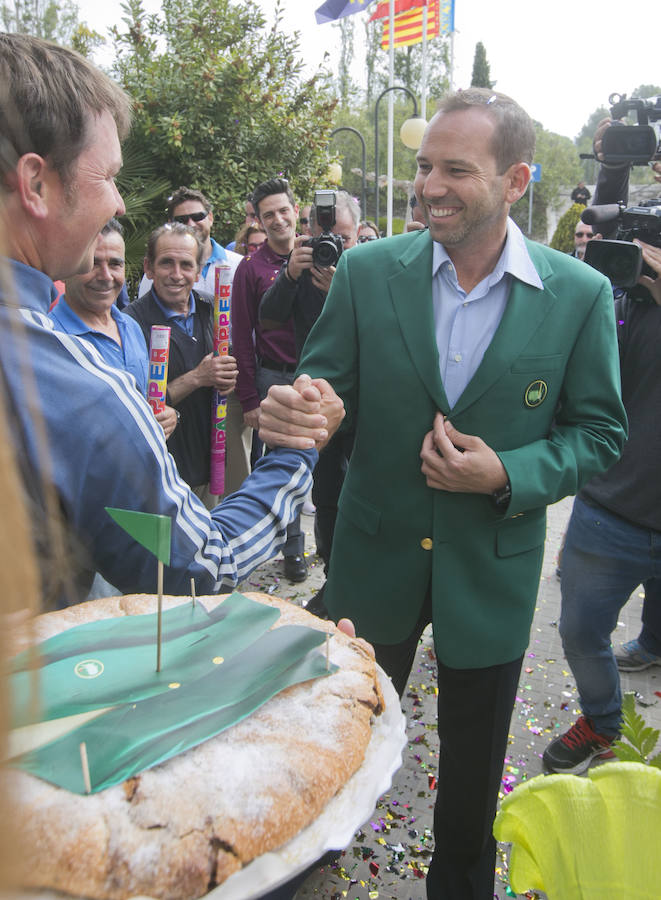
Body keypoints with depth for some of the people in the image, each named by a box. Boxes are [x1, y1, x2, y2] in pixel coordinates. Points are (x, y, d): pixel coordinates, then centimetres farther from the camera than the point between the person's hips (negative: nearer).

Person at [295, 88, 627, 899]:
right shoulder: (367, 271, -8)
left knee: (473, 769, 21)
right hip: (377, 557, 1)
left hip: (492, 570, 0)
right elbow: (324, 388, -5)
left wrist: (509, 474, -21)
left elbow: (598, 430, -4)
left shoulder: (581, 295, -10)